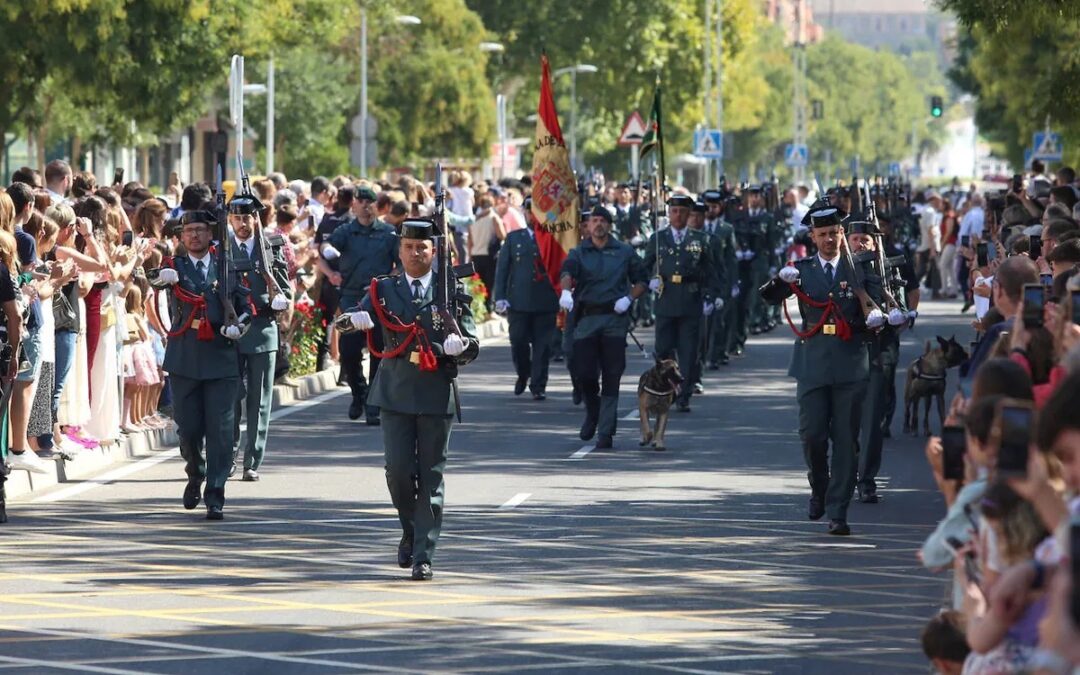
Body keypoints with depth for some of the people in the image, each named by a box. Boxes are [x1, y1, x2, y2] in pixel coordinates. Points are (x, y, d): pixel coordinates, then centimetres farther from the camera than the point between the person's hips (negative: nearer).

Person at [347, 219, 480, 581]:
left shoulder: (452, 292, 5)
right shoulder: (384, 290, 7)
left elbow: (472, 344, 4)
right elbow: (344, 325, -2)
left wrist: (460, 344, -20)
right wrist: (355, 319, -26)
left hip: (436, 395, -1)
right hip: (396, 394, 1)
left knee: (431, 476, -2)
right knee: (398, 470, -5)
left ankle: (424, 555, 1)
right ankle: (411, 530, 22)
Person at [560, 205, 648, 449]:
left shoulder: (624, 252, 10)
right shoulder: (579, 252, 7)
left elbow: (642, 280, 14)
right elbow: (567, 272, -13)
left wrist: (629, 298, -5)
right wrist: (566, 291, -35)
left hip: (614, 318, 0)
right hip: (586, 318, 0)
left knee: (611, 378, -2)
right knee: (584, 374, -4)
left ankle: (605, 432, 1)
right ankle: (592, 413, 26)